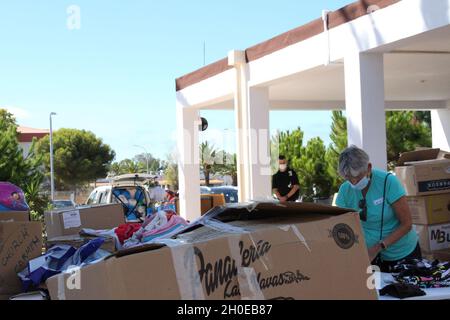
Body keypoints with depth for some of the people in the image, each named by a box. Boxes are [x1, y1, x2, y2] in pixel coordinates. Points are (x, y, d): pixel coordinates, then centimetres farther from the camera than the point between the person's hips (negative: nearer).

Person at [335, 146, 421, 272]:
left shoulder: (388, 181, -22)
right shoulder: (345, 190, -11)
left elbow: (407, 224, -19)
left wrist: (379, 247, -27)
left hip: (403, 253, -2)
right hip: (370, 255, 3)